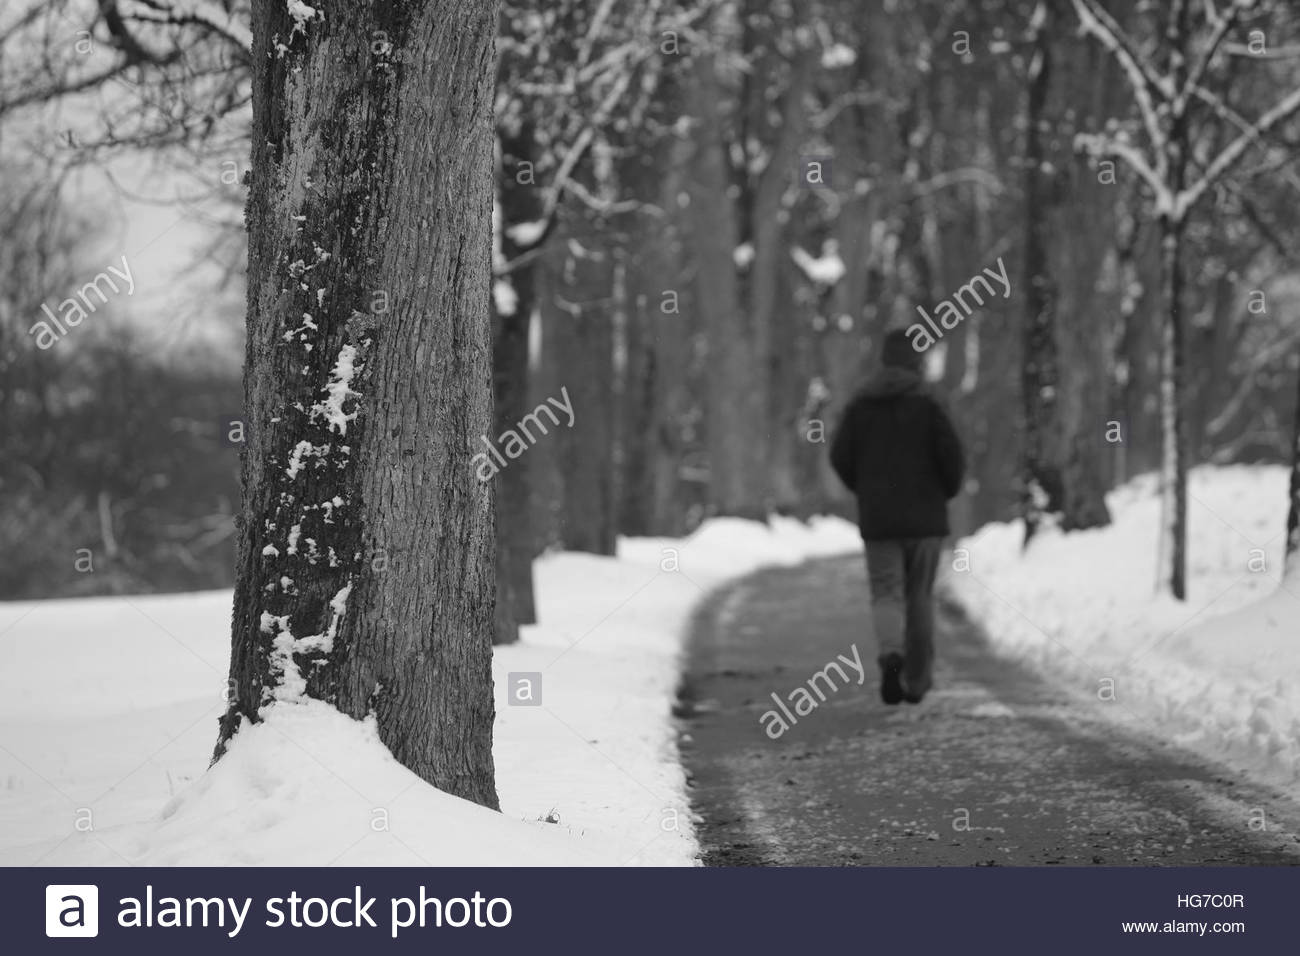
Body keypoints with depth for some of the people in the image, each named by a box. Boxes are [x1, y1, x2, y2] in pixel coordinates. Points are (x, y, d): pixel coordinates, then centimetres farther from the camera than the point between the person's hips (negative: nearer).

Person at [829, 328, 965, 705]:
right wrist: (949, 490, 7)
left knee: (886, 595, 3)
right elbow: (952, 453, -13)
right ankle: (916, 681, 16)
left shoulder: (861, 404, 1)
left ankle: (891, 655, -26)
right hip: (924, 517, -1)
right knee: (919, 596, 11)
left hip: (878, 518, 1)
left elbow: (840, 456, -2)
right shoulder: (927, 403, -6)